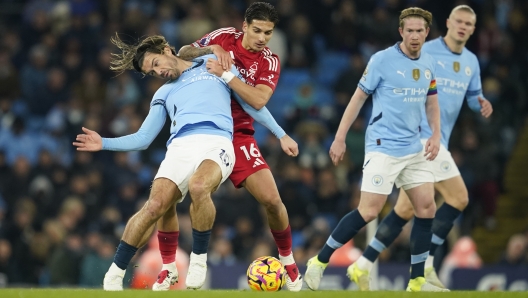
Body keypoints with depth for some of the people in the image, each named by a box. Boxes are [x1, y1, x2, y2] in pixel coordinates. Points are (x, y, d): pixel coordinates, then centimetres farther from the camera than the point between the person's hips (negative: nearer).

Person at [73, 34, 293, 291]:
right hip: (180, 147, 3)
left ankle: (198, 260, -15)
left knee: (198, 188, -36)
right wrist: (104, 143, 12)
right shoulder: (164, 94, 31)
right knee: (155, 206, -21)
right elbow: (143, 138, 26)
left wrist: (280, 134, 17)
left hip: (216, 143, -3)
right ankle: (114, 275, -12)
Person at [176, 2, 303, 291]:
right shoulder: (224, 38, -1)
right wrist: (210, 49, -15)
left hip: (237, 135, 0)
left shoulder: (270, 62, -4)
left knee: (272, 200, -10)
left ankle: (287, 261, 15)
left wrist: (225, 73, -27)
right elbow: (183, 54, 4)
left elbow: (258, 100, -20)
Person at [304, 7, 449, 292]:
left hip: (414, 148, 6)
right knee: (370, 210, -12)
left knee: (426, 207, -1)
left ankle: (417, 281, 6)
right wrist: (340, 138, -5)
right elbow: (358, 97, -3)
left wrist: (436, 134, 3)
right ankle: (320, 261, 2)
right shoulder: (382, 60, -9)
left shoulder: (429, 64, 8)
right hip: (383, 147, -6)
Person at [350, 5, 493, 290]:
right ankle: (424, 264, -6)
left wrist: (481, 104, 1)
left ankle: (364, 266, 9)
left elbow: (473, 95, 24)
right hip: (421, 136, -8)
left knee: (406, 209, 6)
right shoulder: (426, 52, -8)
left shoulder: (471, 62, 14)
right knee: (458, 197, -13)